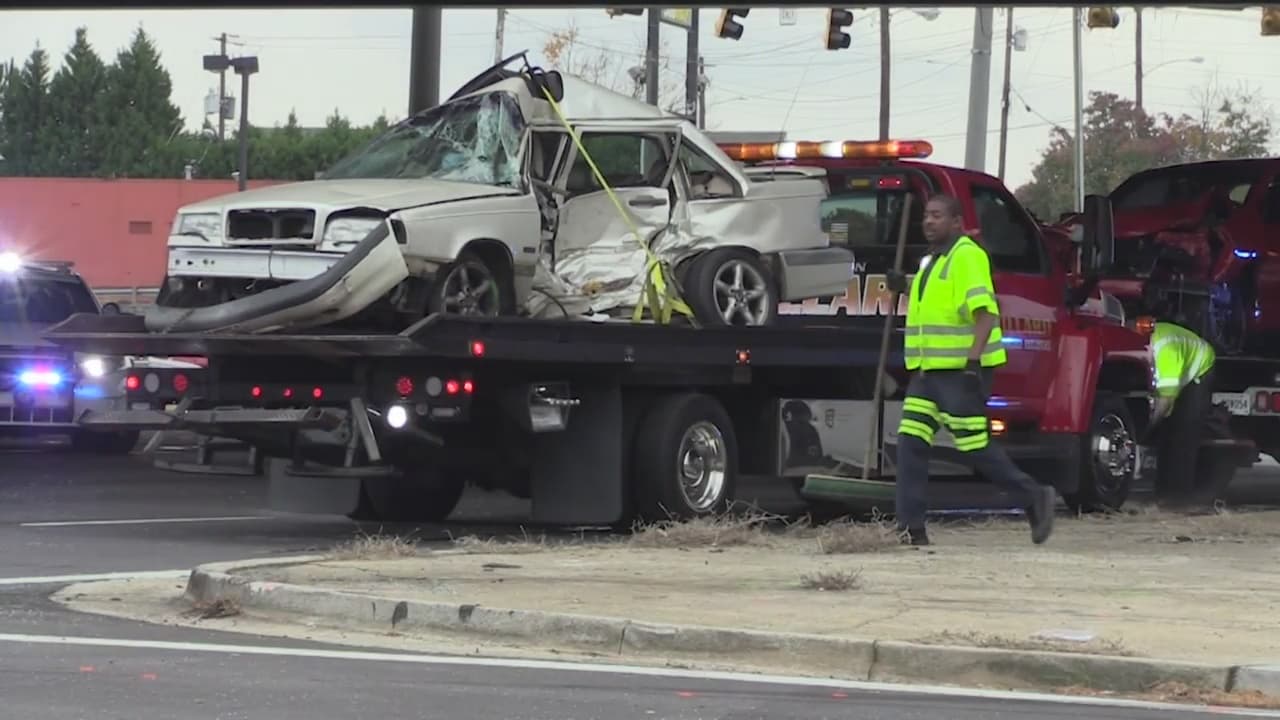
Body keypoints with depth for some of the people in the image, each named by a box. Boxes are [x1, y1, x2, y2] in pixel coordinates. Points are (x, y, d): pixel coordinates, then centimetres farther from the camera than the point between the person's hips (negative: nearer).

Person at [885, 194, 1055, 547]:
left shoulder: (967, 257, -12)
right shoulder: (932, 260, 18)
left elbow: (984, 312, -21)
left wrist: (974, 360, -29)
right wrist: (906, 287, 18)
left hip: (961, 371, -9)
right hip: (928, 370, 9)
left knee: (975, 448, -5)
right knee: (911, 442, -1)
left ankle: (1035, 498, 12)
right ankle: (911, 530, -2)